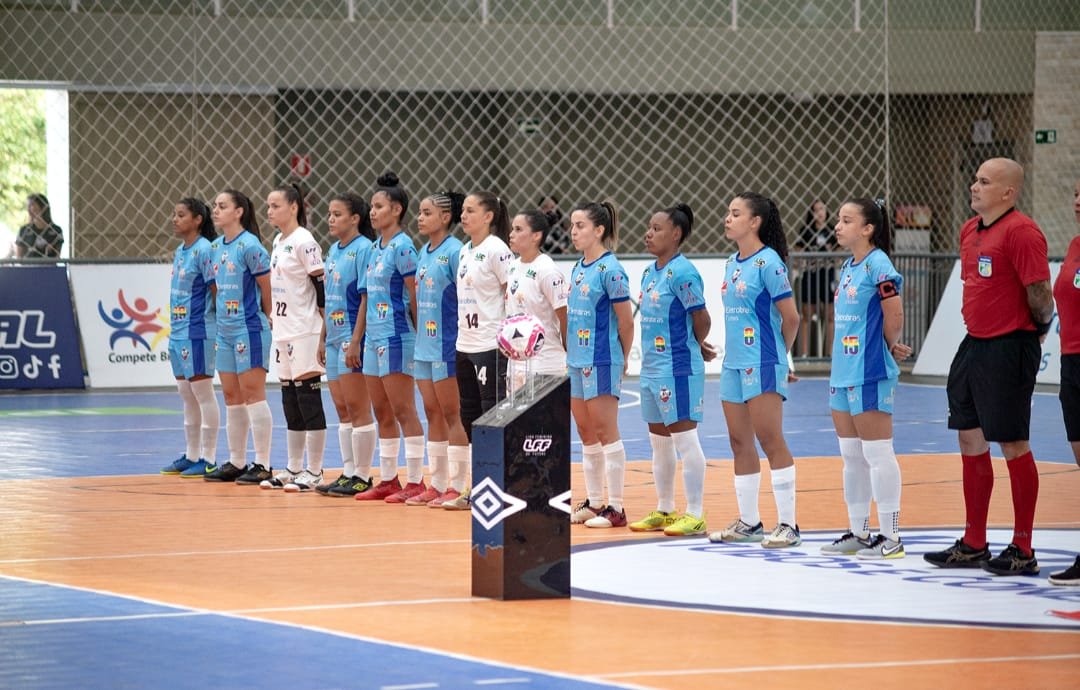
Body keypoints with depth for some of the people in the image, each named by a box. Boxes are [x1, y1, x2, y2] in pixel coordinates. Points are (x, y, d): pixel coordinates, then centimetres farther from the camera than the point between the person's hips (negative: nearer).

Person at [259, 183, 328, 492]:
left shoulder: (304, 242, -12)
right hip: (283, 331, 9)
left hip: (305, 332, -9)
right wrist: (273, 318, 16)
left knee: (308, 400, -6)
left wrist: (324, 333, -15)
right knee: (290, 402, 12)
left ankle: (314, 472, -3)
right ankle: (293, 469, 18)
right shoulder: (278, 242, 14)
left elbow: (322, 287, -14)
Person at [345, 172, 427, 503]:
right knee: (382, 413, 11)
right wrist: (356, 340, 18)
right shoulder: (375, 248, 15)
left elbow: (415, 297, -12)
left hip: (396, 337, -9)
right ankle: (387, 480, 17)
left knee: (403, 411, -7)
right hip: (374, 338, 9)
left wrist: (421, 337, -13)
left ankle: (415, 482, -4)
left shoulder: (402, 247, -10)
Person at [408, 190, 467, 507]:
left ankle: (457, 486, 2)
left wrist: (462, 342, -16)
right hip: (424, 343, 8)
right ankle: (437, 484, 16)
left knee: (451, 414, -3)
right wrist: (418, 335, 16)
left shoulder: (454, 251, -11)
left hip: (446, 344, -8)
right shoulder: (424, 252, 13)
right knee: (433, 414, 11)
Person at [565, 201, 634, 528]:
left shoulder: (610, 270, -13)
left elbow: (626, 321, -10)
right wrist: (571, 352, 12)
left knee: (605, 431, -5)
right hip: (577, 361, 8)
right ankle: (592, 503, 20)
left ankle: (615, 508, 0)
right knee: (586, 433, 12)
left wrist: (623, 360, -2)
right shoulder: (577, 269, 12)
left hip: (601, 362, -8)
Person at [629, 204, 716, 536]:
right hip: (652, 368, 10)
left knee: (684, 439, -4)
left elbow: (701, 318, -15)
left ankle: (695, 515, 1)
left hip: (678, 368, -10)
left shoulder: (682, 272, -16)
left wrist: (698, 346, 3)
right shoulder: (649, 273, 11)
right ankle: (664, 511, 26)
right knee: (658, 441, 16)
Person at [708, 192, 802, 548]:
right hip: (734, 364, 8)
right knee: (740, 443, 11)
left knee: (771, 442, -7)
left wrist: (777, 356, 3)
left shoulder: (768, 262, -12)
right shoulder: (732, 263, 12)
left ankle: (787, 525, -4)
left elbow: (790, 317, -10)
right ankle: (748, 522, 19)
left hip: (761, 363, -8)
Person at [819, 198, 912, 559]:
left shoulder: (878, 265, -13)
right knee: (851, 456, 13)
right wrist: (838, 364, 11)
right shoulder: (848, 267, 13)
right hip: (844, 373, 9)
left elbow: (894, 316, -15)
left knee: (877, 454, -5)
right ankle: (858, 532, 21)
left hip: (870, 374, -9)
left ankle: (891, 537, -1)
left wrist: (890, 348, 0)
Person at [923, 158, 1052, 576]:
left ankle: (1023, 550, 4)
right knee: (970, 440, 12)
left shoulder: (1020, 232, -16)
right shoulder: (970, 231, 12)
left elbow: (1040, 293, -17)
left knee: (1013, 445, -3)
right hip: (974, 345, 9)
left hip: (1008, 349, -9)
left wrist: (1038, 330, -3)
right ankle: (974, 545, 20)